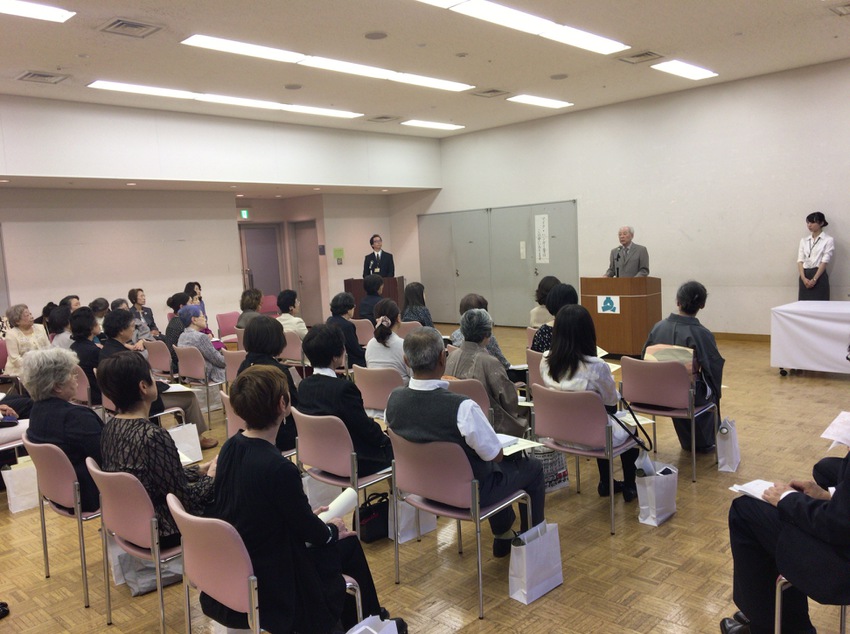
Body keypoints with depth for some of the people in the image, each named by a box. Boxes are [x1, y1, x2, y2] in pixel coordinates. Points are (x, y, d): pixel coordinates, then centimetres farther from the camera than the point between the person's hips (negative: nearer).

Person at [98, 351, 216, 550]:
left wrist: (198, 471, 10)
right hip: (157, 533, -8)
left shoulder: (111, 427, -3)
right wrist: (211, 478, -4)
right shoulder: (153, 436, -29)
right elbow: (186, 500, -21)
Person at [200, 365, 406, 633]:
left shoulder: (230, 448, -6)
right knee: (348, 544, 13)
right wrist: (333, 530, 4)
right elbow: (311, 532, -16)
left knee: (335, 538, 22)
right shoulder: (278, 468, -30)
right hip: (264, 587, -7)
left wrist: (311, 517, 13)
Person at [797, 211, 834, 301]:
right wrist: (803, 278, -11)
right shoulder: (804, 241, 14)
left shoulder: (828, 240, 1)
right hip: (805, 276, 4)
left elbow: (824, 261, -8)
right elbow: (800, 260, 5)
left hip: (819, 276, -4)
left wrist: (814, 279, -17)